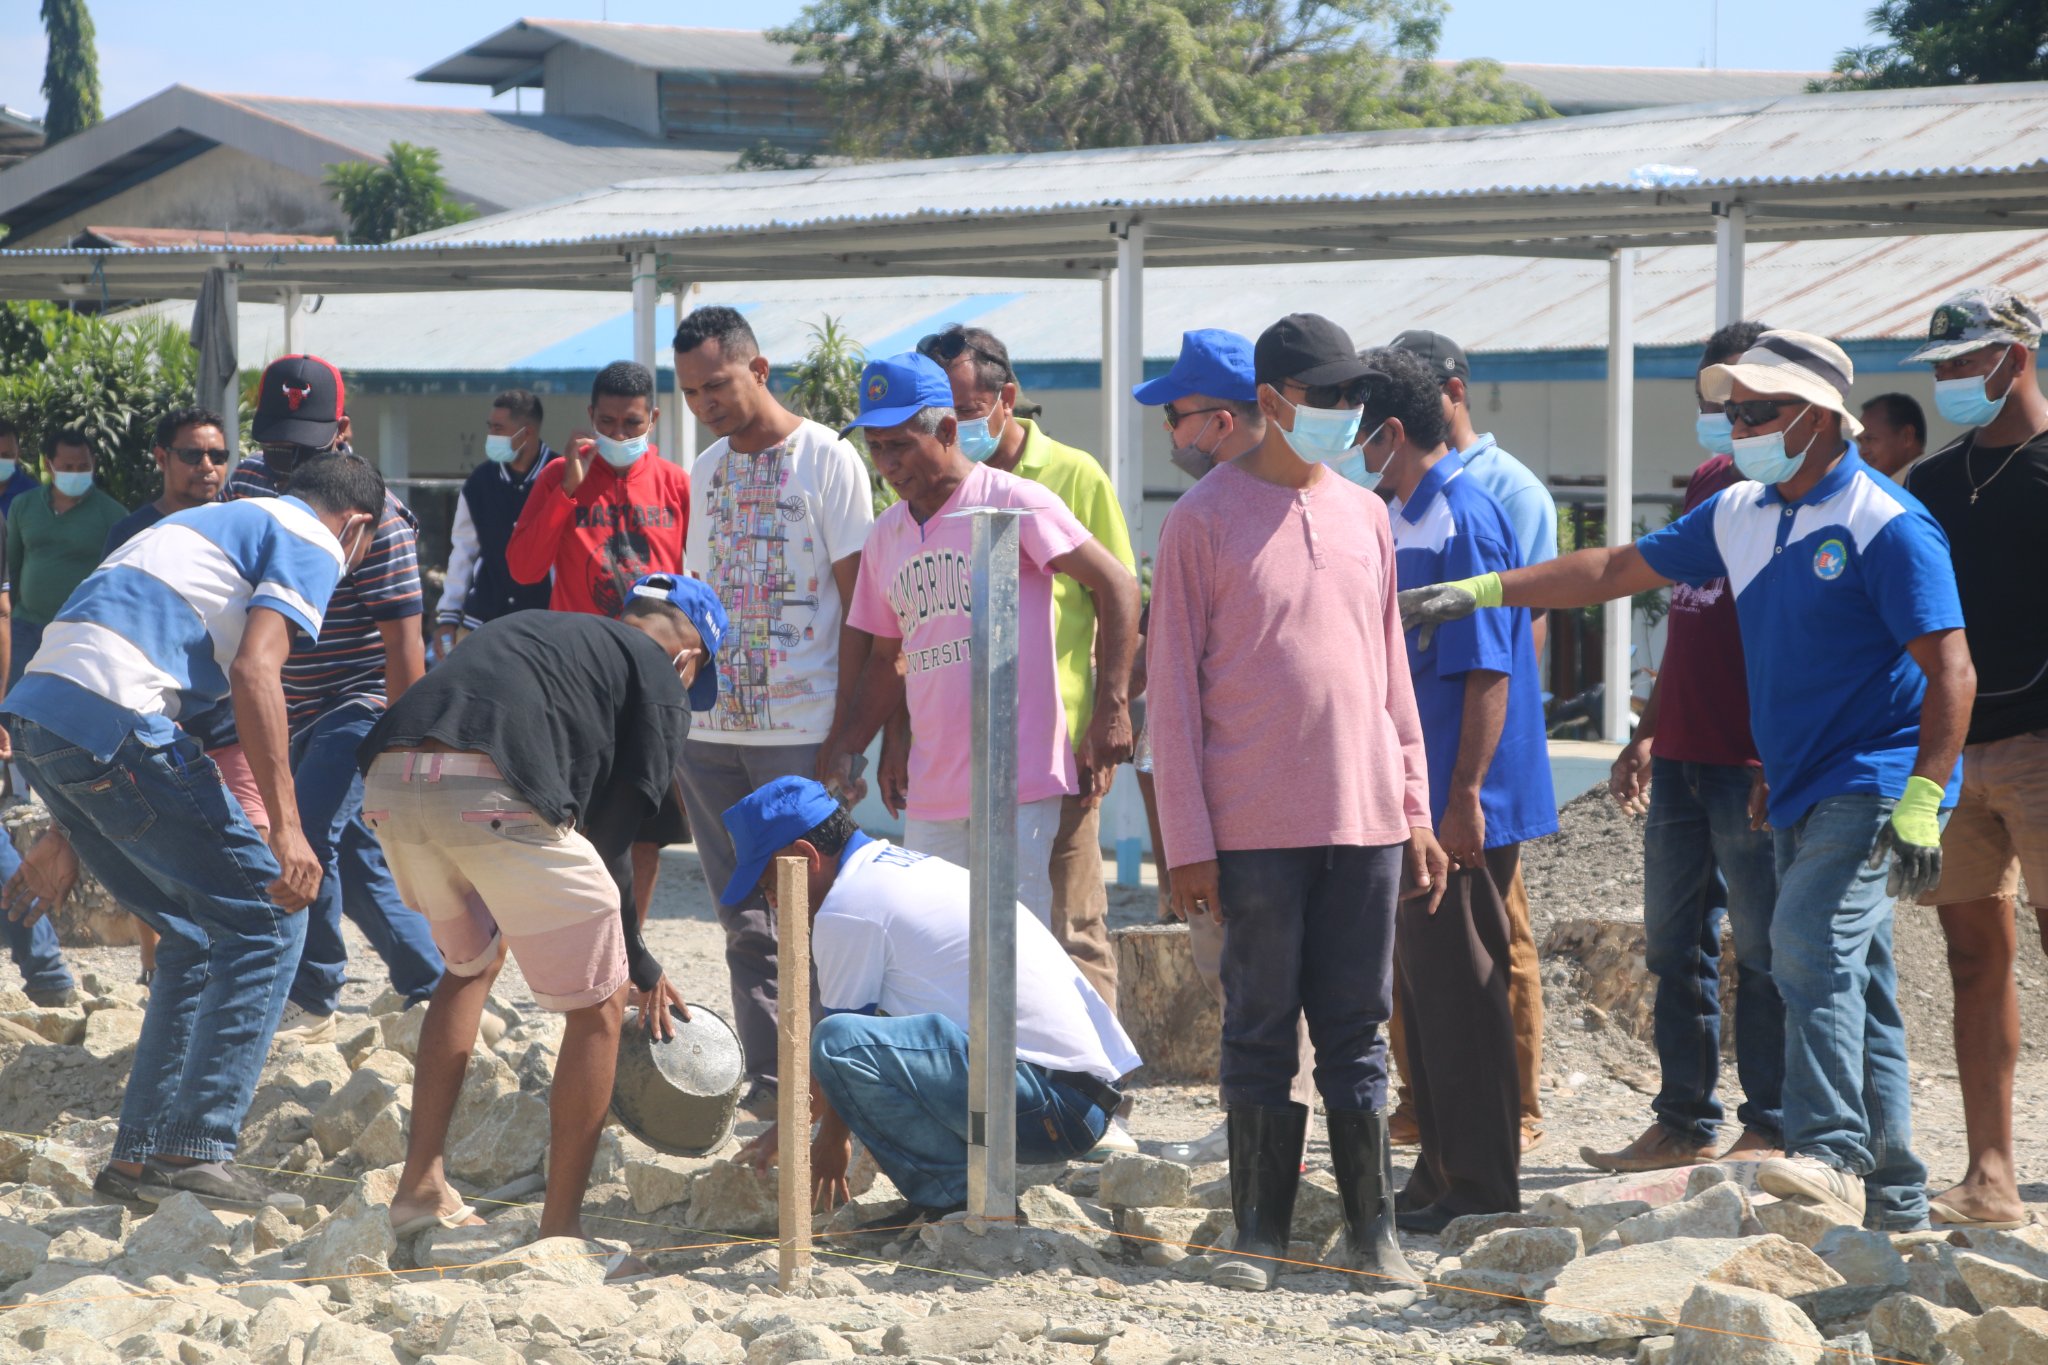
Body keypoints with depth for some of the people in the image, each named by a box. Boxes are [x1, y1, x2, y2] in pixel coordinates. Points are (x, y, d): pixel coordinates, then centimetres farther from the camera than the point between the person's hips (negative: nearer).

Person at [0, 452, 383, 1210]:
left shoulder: (211, 522, 33)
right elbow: (255, 669, -11)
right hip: (113, 721, -9)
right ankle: (198, 1151, -6)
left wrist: (66, 835, 31)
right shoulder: (313, 544, 6)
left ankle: (140, 1156, 17)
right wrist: (285, 828, -16)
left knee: (196, 935, 18)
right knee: (266, 920, 0)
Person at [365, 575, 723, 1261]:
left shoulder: (530, 628, 37)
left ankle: (420, 1186, 32)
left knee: (473, 961, 33)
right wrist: (642, 966, 23)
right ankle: (560, 1231, 11)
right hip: (492, 792, -7)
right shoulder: (660, 676, 17)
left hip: (390, 776, 7)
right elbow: (613, 836, 11)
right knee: (599, 1004, 10)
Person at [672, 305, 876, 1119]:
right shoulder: (707, 472, 14)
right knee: (745, 923, 7)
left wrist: (846, 736, -12)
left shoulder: (829, 462, -5)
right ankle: (765, 1084, 11)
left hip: (799, 733, -6)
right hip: (711, 731, 6)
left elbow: (858, 607, -7)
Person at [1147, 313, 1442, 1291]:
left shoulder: (1365, 516, 12)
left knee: (1357, 1029, 7)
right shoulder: (1204, 520, -3)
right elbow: (1171, 688, -4)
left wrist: (1416, 811, 11)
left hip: (1365, 819, 4)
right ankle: (1260, 1234, 9)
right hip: (1255, 830, -4)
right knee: (1261, 1030, 2)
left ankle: (1373, 1230, 12)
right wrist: (1187, 841, -9)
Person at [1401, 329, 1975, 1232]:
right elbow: (1617, 570, 18)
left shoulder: (1887, 524, -12)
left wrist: (1922, 800, -25)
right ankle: (1891, 1194, 11)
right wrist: (1479, 592, 12)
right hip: (1798, 788, 8)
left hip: (1875, 783, -8)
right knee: (1852, 982, 8)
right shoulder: (1740, 515, 13)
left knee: (1811, 948, -23)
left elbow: (1951, 671, -16)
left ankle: (1829, 1156, -28)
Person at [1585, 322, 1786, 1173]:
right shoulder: (1706, 486, 16)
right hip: (1681, 757, 8)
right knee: (1674, 947, 11)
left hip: (1753, 766, -8)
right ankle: (1682, 1125, 18)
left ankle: (1771, 1130, 5)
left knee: (1762, 950, -1)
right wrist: (1647, 734, 21)